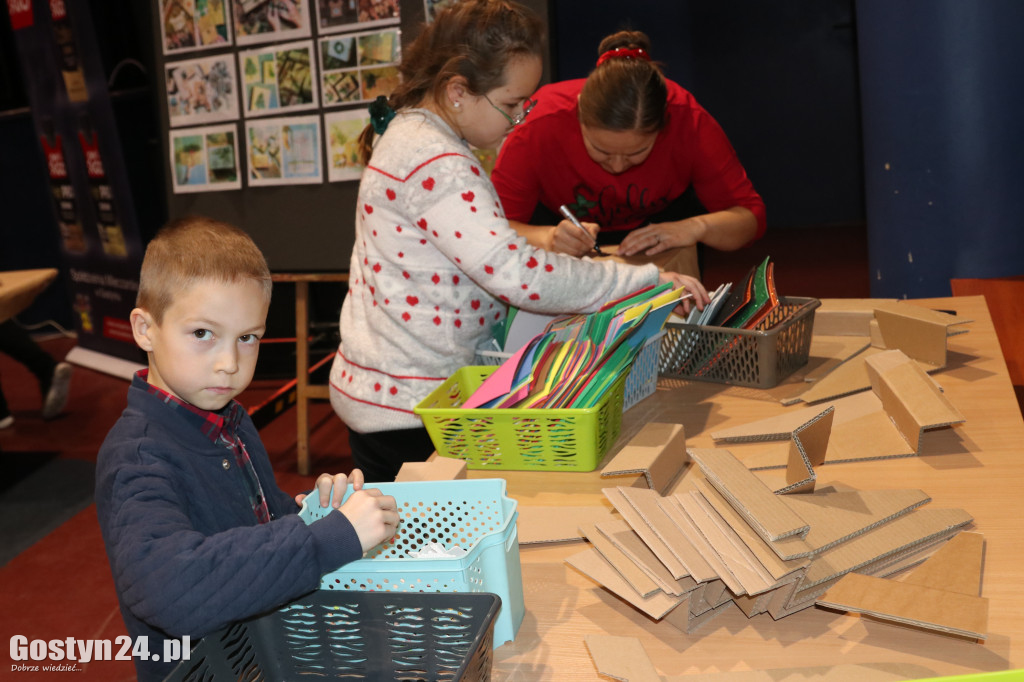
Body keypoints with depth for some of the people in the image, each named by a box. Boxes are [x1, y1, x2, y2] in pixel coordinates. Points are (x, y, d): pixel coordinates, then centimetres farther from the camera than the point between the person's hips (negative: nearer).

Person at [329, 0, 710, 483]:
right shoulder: (434, 164, -23)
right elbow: (517, 275, -29)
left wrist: (550, 241, 6)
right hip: (408, 409, -10)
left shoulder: (409, 132, 10)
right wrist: (649, 280, -23)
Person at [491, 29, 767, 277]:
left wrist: (697, 227, -45)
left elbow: (750, 215, -24)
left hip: (658, 221, 4)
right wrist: (546, 238, -53)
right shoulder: (540, 124, -36)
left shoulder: (690, 121, -32)